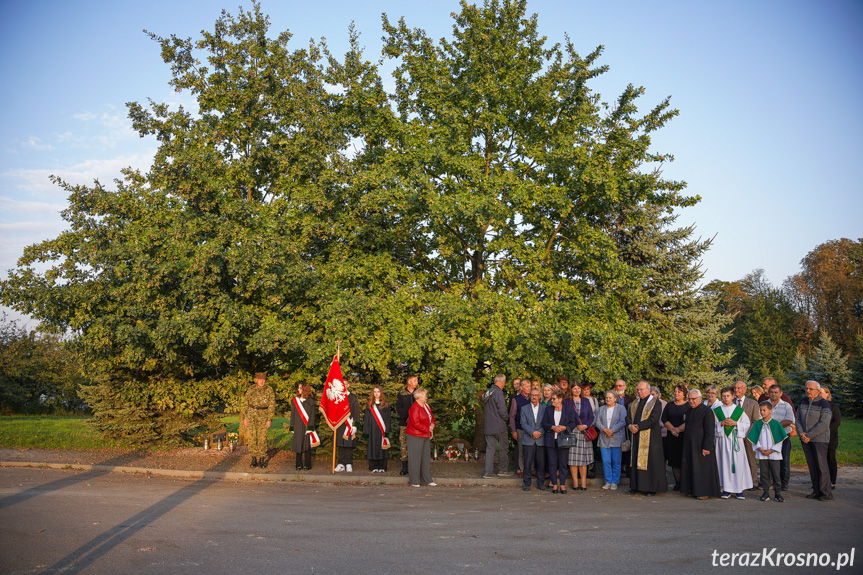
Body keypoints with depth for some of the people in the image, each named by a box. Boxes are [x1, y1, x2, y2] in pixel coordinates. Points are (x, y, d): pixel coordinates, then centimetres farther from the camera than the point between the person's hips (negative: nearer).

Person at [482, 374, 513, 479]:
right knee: (503, 447, 8)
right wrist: (507, 417, 0)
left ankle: (488, 472, 5)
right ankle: (502, 469, 17)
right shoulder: (498, 392, -16)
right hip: (499, 426, -7)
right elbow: (502, 410, -18)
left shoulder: (487, 392, 10)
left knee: (490, 448, 7)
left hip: (488, 426, 7)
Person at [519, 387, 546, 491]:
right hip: (528, 440, 0)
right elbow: (523, 423, 0)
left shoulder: (544, 408, 10)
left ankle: (540, 483, 13)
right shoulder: (524, 408, 9)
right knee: (528, 462, -2)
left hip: (541, 440, 1)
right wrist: (532, 432, -13)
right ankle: (527, 483, 8)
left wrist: (540, 432, -11)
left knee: (541, 462, 1)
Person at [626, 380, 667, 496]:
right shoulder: (635, 403, 15)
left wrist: (637, 426, -18)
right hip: (636, 437, 6)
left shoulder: (655, 403, -7)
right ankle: (636, 486, 14)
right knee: (636, 460, 7)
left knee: (650, 460, -3)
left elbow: (653, 419, -17)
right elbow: (628, 416, 9)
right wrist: (630, 426, -12)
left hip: (650, 437, -6)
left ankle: (652, 488, 6)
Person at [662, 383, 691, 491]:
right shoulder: (669, 405, 13)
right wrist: (672, 429, -9)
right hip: (672, 438, 4)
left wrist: (678, 429, -14)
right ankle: (677, 483, 11)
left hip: (685, 437, -4)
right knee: (674, 461, 4)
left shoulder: (689, 405, 0)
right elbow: (664, 418, 5)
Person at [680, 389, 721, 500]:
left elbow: (710, 431, -16)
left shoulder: (707, 411, -13)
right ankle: (694, 490, 21)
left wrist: (707, 447, -20)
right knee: (691, 468, 11)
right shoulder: (689, 411, 11)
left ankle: (705, 492, 8)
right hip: (690, 445, 8)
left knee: (703, 468, -1)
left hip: (701, 445, -8)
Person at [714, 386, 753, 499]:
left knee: (738, 463, -4)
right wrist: (721, 423, -10)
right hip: (723, 439, 1)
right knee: (725, 463, 0)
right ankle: (726, 489, 6)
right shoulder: (717, 411, 9)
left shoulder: (739, 410, 6)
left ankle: (739, 489, 3)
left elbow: (747, 424, 3)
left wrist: (735, 423, -10)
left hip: (736, 439, -1)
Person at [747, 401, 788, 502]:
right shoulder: (757, 424, 4)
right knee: (764, 474, 6)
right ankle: (765, 493, 12)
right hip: (761, 454, 2)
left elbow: (779, 439, -3)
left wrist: (771, 450, -10)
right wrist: (760, 449, -7)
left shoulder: (776, 424, -3)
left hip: (774, 454, -2)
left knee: (776, 474, 0)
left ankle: (777, 493, 10)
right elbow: (754, 439, 6)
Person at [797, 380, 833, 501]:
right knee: (812, 466, 8)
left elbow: (824, 424, -14)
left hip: (819, 440, -6)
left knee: (822, 465, -5)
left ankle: (826, 492, 1)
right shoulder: (803, 402, 11)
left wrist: (809, 435, -15)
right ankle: (816, 491, 15)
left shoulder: (824, 404, -8)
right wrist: (801, 433, -4)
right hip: (806, 440, 6)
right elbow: (798, 419, 12)